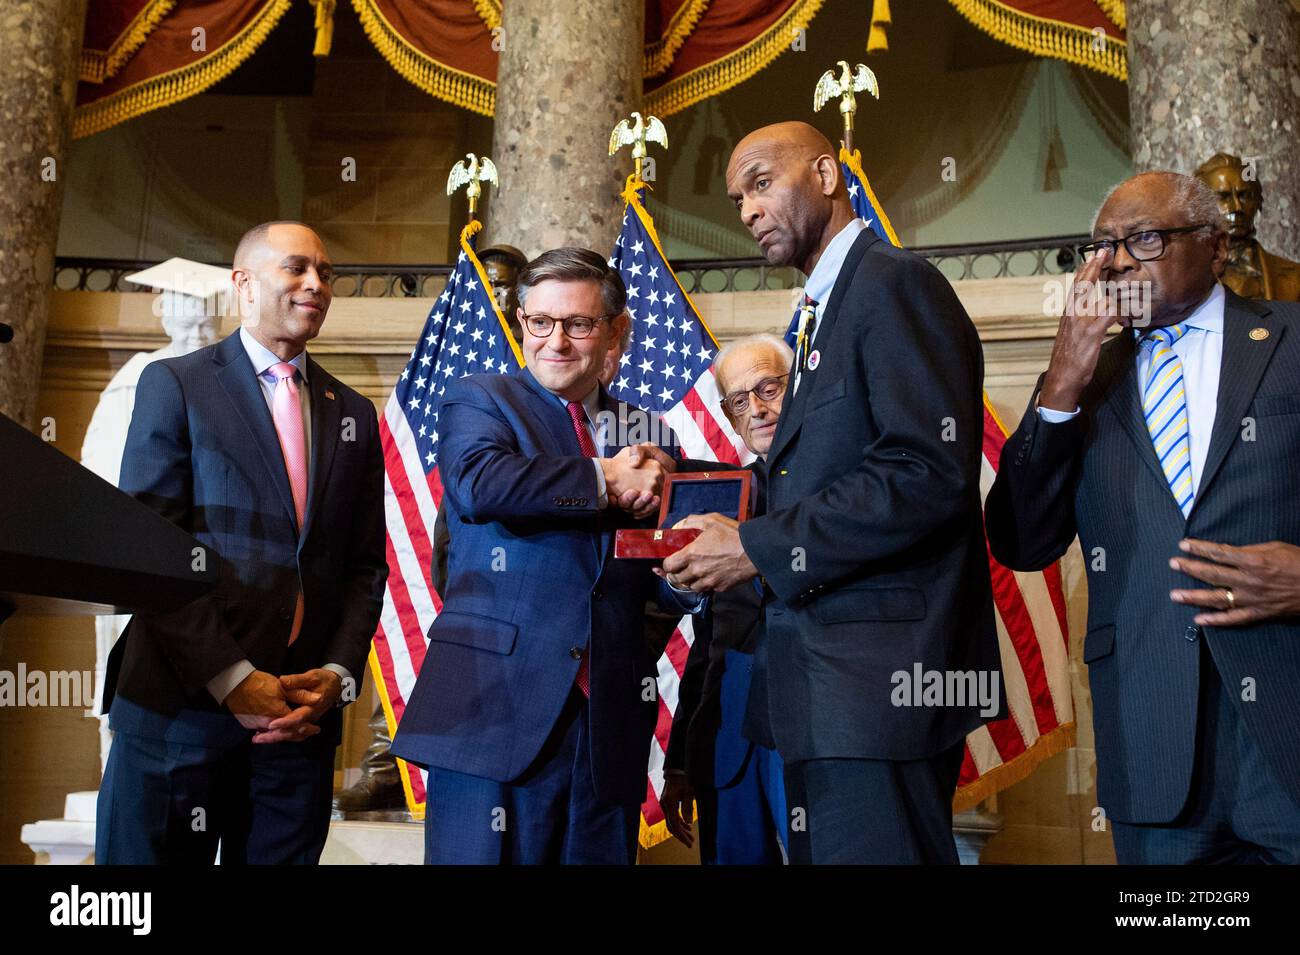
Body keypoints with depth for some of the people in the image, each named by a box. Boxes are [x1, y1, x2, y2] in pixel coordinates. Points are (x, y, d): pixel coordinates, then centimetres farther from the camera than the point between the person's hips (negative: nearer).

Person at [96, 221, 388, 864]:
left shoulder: (353, 414, 14)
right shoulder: (174, 385, 2)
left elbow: (366, 565, 12)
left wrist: (338, 674, -4)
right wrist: (232, 679, -14)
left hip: (304, 713, 3)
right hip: (182, 707, -3)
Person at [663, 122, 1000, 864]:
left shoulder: (895, 284, -9)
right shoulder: (828, 308, 20)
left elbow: (930, 472, -20)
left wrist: (760, 549, -16)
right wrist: (745, 537, 4)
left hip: (882, 677, -9)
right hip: (836, 687, 9)